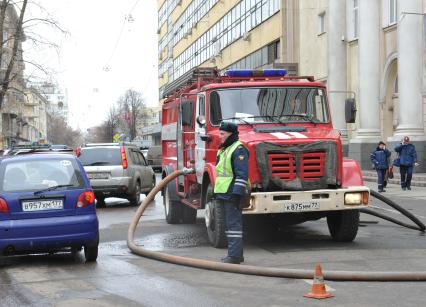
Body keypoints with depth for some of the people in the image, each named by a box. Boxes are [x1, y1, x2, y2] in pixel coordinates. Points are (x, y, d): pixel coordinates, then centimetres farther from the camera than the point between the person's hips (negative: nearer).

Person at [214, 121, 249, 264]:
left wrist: (236, 193, -25)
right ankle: (236, 253, 19)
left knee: (233, 223, -10)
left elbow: (242, 174, -20)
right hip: (223, 193, 11)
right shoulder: (224, 150, 20)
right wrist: (218, 192, 23)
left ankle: (234, 255, -10)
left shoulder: (238, 149, -12)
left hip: (232, 193, -11)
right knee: (230, 223, 13)